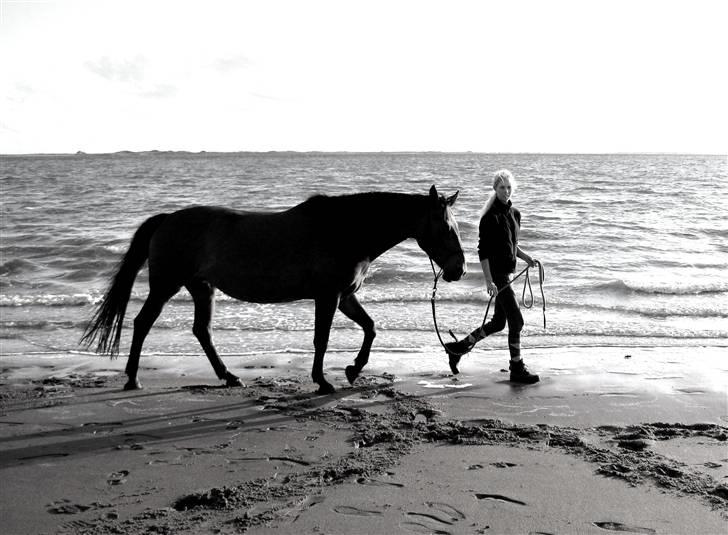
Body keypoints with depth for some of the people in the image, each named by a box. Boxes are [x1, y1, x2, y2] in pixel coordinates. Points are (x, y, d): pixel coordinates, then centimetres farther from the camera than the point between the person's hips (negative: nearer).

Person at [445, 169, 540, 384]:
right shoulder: (491, 216, -13)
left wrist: (525, 257, 5)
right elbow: (483, 251, -16)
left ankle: (458, 347, 27)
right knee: (516, 321, -6)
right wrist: (488, 280, -22)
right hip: (497, 273, -9)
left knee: (499, 322, 14)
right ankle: (517, 369, 5)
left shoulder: (514, 213, 11)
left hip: (508, 272, 9)